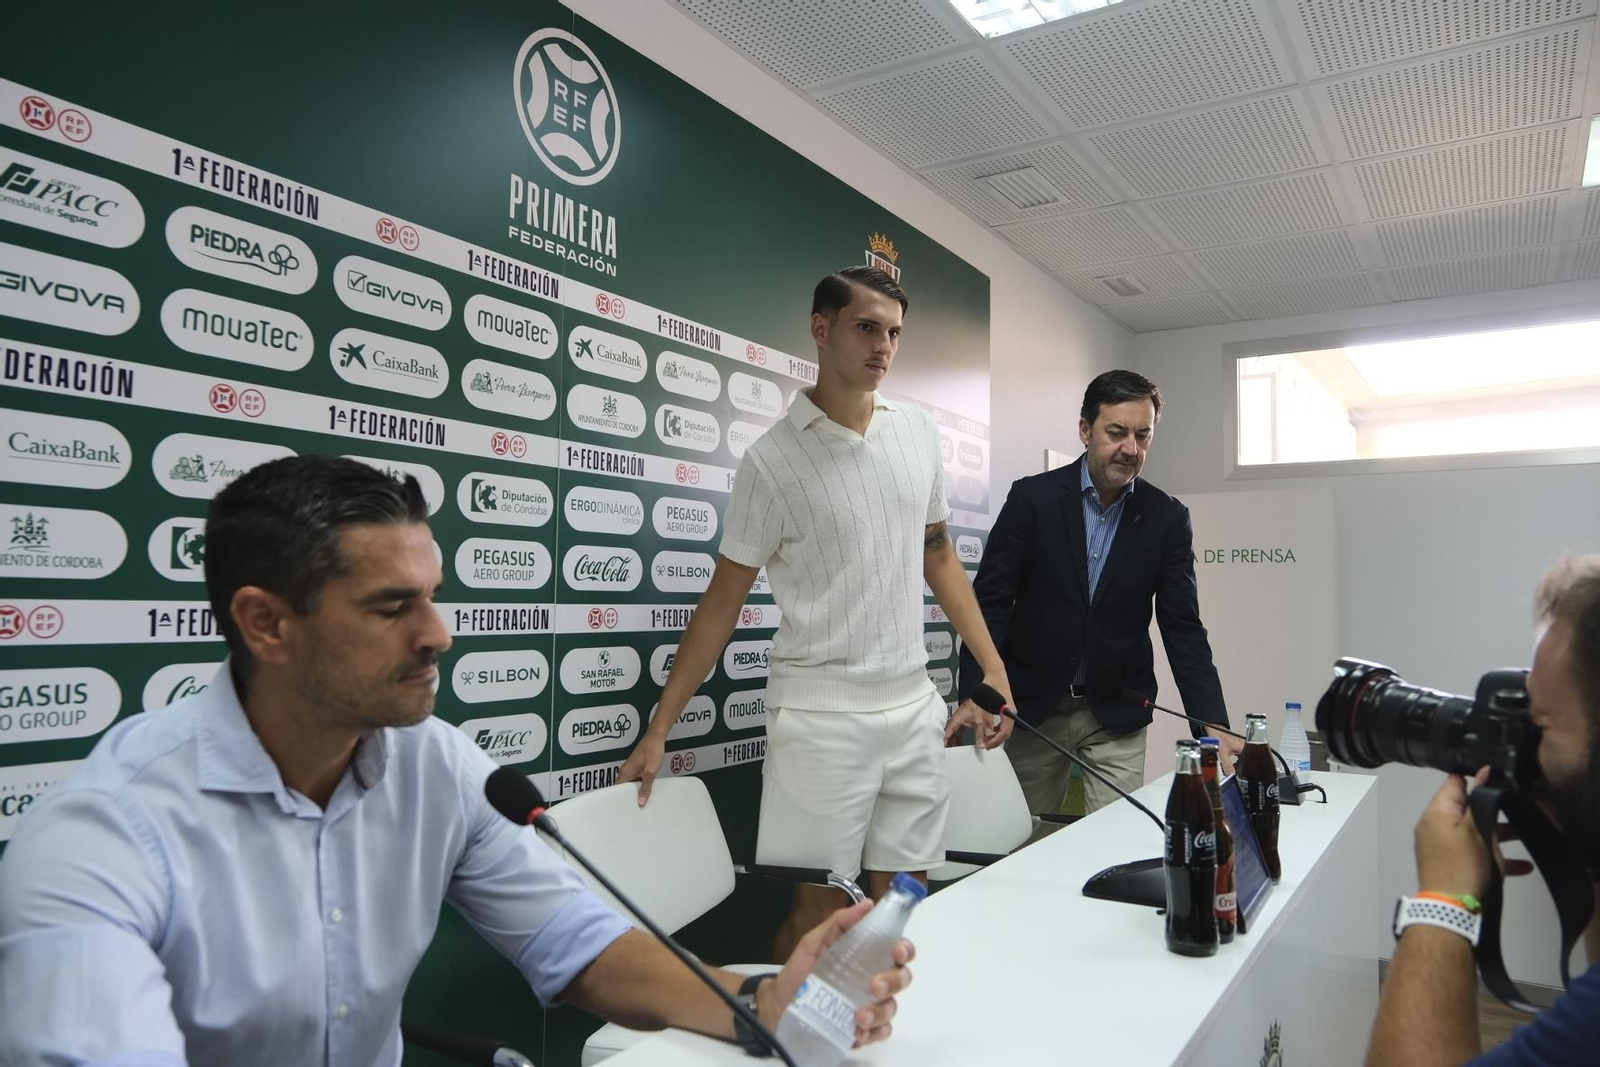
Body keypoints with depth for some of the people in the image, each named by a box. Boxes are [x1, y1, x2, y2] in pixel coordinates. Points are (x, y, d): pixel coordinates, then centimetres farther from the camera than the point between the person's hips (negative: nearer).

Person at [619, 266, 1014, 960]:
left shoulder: (919, 431, 6)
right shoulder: (772, 460, -9)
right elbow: (723, 599, -5)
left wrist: (993, 667, 10)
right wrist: (658, 730, -7)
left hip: (914, 705, 5)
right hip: (820, 714, -5)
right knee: (817, 904, 3)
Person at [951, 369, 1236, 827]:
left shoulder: (1167, 519, -4)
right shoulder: (1032, 498, -9)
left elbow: (1183, 629, -4)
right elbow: (990, 602, -10)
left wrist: (1214, 728, -13)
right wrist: (974, 695, -21)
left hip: (1117, 716, 1)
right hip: (1032, 707, -1)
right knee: (1024, 838, 12)